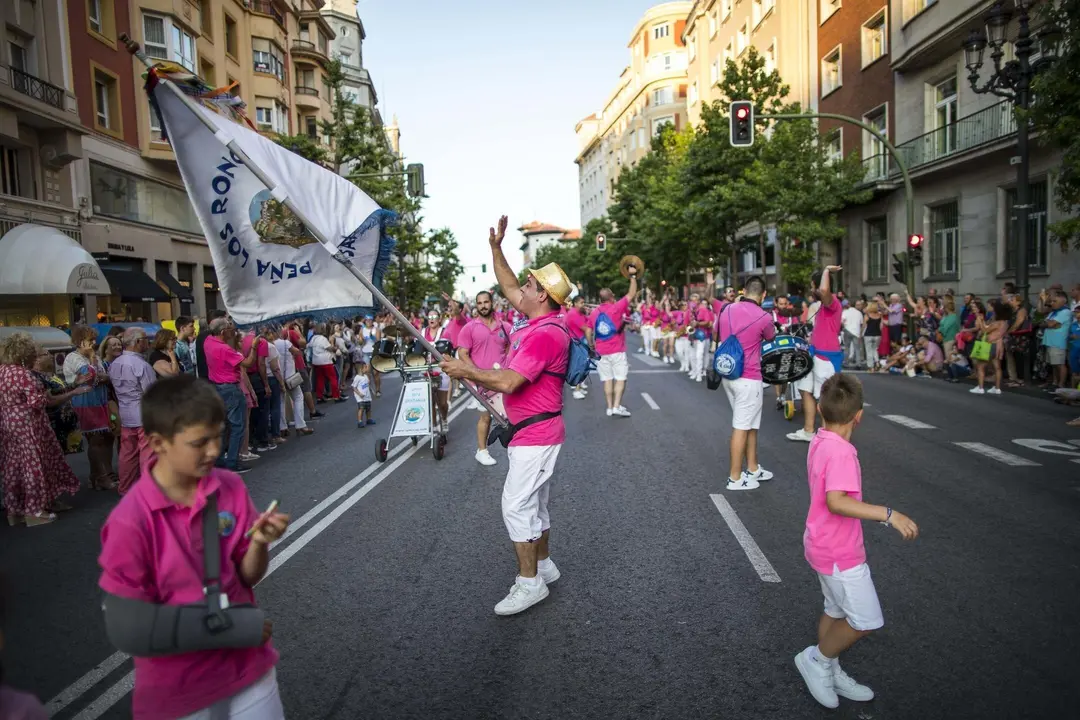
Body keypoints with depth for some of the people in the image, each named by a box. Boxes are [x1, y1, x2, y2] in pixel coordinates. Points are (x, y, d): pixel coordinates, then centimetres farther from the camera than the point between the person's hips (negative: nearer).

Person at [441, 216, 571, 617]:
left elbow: (508, 382, -27)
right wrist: (496, 247, 18)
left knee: (517, 504, -7)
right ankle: (543, 565, 32)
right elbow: (508, 289, 22)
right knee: (533, 504, 18)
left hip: (537, 434, -10)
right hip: (529, 432, 10)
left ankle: (529, 583, 3)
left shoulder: (547, 333, -22)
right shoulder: (538, 321, 8)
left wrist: (466, 371, -16)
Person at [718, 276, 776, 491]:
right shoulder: (764, 317, -13)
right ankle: (735, 478, 7)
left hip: (728, 375, 7)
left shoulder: (727, 310, 3)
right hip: (748, 378, -7)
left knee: (750, 424, 18)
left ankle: (753, 469, 27)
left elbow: (719, 337, 21)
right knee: (741, 427, 0)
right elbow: (771, 339, 11)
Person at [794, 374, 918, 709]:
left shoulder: (819, 442, 2)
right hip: (840, 553, -10)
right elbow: (837, 502, -37)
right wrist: (888, 514, -37)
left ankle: (828, 672, 35)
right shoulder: (841, 452, -26)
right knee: (866, 621, 3)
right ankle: (817, 659, 17)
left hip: (827, 546, 10)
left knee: (836, 611, 21)